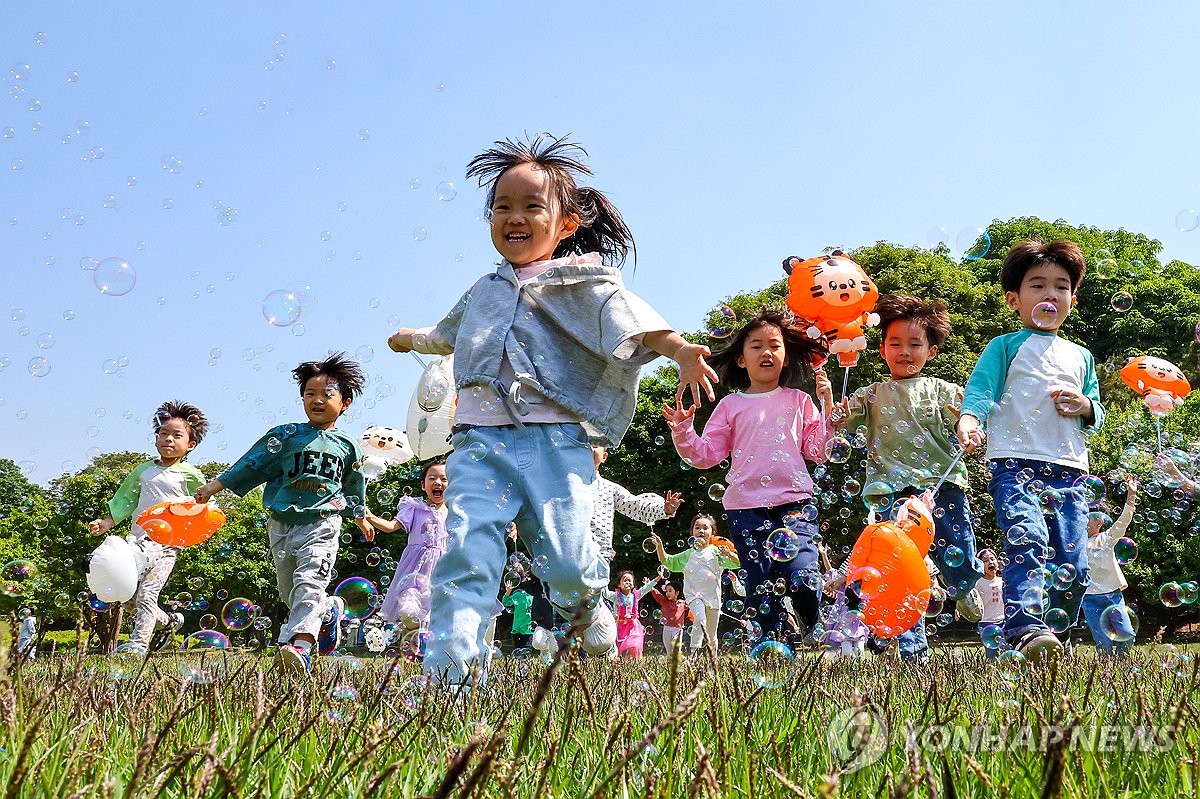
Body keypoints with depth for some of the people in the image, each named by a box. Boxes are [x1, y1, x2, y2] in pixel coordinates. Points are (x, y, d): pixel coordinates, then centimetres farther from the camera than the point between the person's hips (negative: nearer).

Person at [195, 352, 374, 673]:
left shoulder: (347, 445, 7)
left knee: (309, 582, -21)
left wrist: (360, 516, 32)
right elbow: (253, 464, 5)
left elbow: (354, 486, 22)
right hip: (282, 523, 3)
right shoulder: (285, 436, 4)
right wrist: (215, 485, 2)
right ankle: (329, 612, 38)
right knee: (288, 591, 11)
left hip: (321, 523, -2)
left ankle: (299, 645, -36)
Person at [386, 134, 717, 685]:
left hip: (556, 439, -4)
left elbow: (624, 314, -15)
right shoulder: (485, 291, 25)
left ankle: (586, 605, 28)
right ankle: (451, 669, -14)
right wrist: (412, 338, 65)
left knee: (562, 557, -9)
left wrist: (676, 347, -35)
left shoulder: (580, 281, 5)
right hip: (480, 439, 4)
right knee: (467, 545, -14)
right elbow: (450, 333, 47)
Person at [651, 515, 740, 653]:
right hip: (694, 594, -1)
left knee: (712, 635, 9)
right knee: (700, 619, -31)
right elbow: (668, 561, 15)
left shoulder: (716, 551, 5)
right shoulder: (689, 554, 11)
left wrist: (729, 554, -20)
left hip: (713, 596, 1)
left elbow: (739, 563, -1)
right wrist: (659, 547, 1)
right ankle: (694, 651, -27)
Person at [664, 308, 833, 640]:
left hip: (794, 503, -1)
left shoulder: (799, 401, 11)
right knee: (761, 588, 5)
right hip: (747, 507, 1)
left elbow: (818, 450, 7)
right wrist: (682, 431, -8)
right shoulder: (731, 405, 10)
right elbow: (707, 454, 7)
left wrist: (828, 408, 0)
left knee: (802, 580, -14)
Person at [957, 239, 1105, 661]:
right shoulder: (1006, 346, 10)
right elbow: (979, 388, -5)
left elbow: (1097, 416, 29)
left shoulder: (1081, 356, 26)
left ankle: (1053, 633, 14)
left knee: (1074, 563, 0)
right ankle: (1026, 631, -38)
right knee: (1027, 541, -27)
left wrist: (1085, 406, 4)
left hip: (1069, 470, 6)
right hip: (1016, 464, -5)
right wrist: (968, 418, -27)